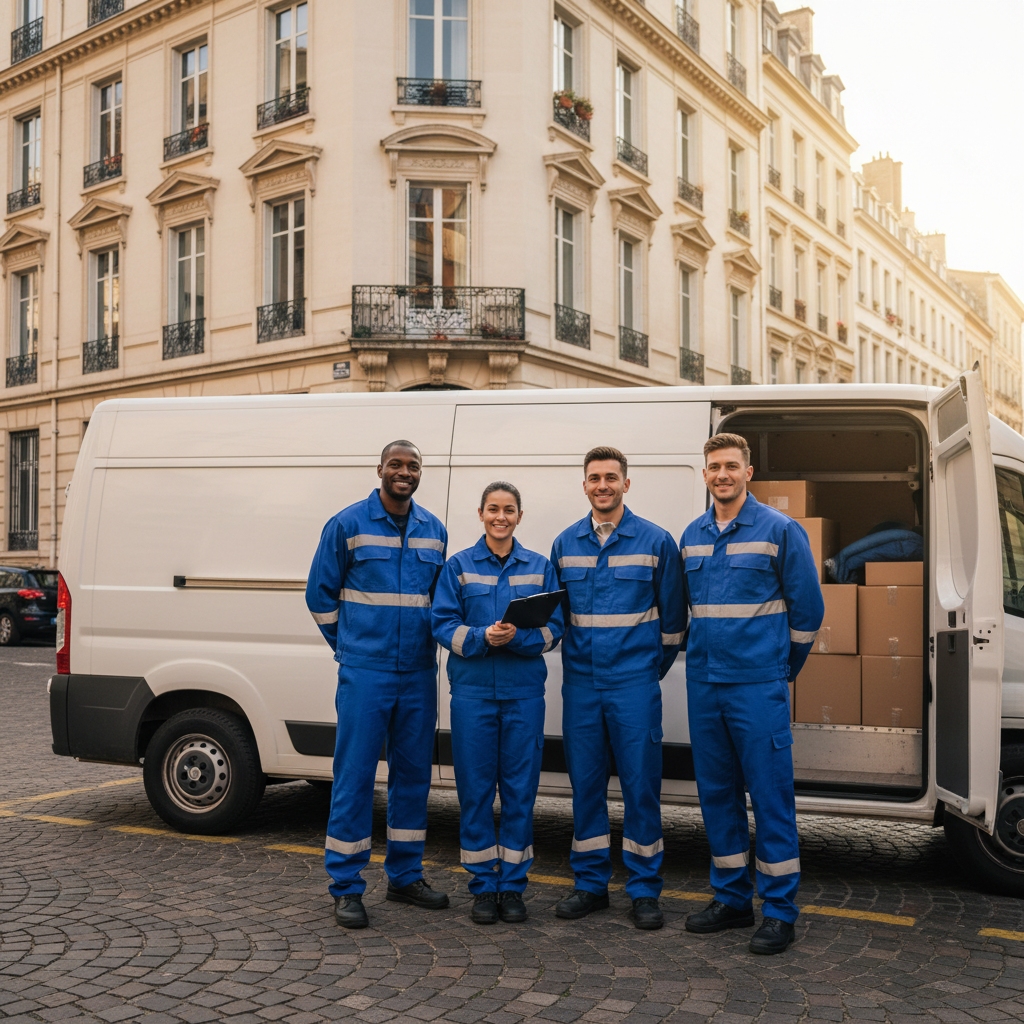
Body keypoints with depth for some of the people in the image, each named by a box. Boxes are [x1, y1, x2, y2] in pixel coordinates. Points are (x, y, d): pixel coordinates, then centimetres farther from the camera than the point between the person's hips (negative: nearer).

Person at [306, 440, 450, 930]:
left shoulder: (434, 530, 11)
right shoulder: (347, 525, -2)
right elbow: (320, 592, 4)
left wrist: (430, 639, 13)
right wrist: (349, 645, 5)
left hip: (418, 673, 5)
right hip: (364, 673, -4)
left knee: (413, 773, 11)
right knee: (354, 775, -3)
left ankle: (405, 876, 24)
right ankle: (346, 887, 6)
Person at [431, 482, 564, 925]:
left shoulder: (540, 567, 8)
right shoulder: (459, 566, 5)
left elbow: (553, 629, 3)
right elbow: (443, 625, -1)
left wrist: (517, 637, -15)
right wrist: (483, 637, -17)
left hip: (524, 691, 1)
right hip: (472, 689, -1)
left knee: (520, 788, 3)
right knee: (475, 788, 3)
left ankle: (512, 885, 15)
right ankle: (483, 886, 15)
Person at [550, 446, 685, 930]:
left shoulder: (656, 541, 0)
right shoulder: (564, 544, 9)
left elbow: (672, 614, 5)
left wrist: (654, 667, 5)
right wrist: (574, 657, 13)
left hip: (635, 682, -3)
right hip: (580, 683, 3)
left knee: (641, 783, -1)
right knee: (585, 782, 8)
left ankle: (644, 890, 10)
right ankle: (590, 884, 19)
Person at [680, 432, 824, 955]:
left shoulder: (780, 530, -4)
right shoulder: (692, 535, 11)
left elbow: (807, 607, 0)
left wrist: (783, 668, 6)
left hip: (759, 686, -5)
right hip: (703, 685, 5)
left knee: (770, 793, -3)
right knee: (716, 792, 11)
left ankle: (779, 909, 7)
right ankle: (731, 897, 23)